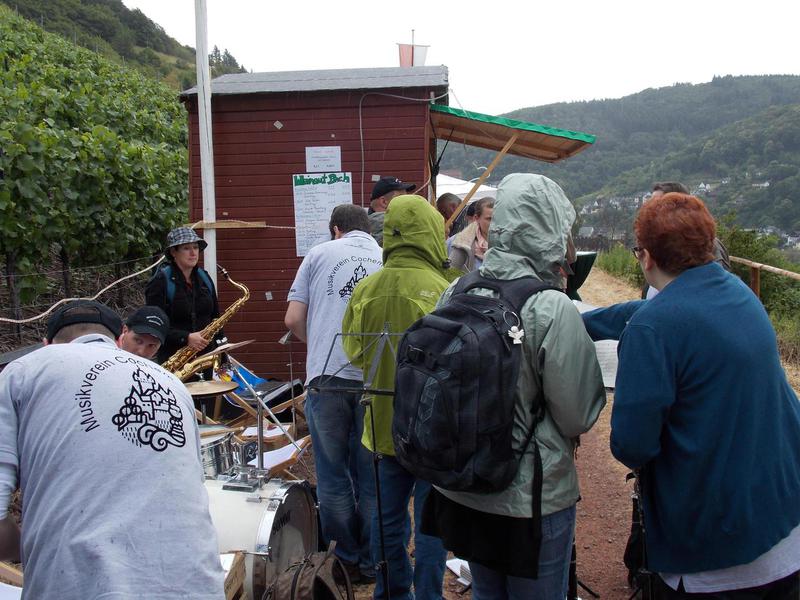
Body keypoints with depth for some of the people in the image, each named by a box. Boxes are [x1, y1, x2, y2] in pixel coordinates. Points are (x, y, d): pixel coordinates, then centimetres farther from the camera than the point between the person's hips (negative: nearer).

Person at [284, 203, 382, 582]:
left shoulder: (319, 254, 7)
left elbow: (293, 320, 3)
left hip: (327, 378, -1)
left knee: (333, 476, 14)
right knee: (371, 477, 14)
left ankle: (346, 561, 25)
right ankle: (371, 564, 25)